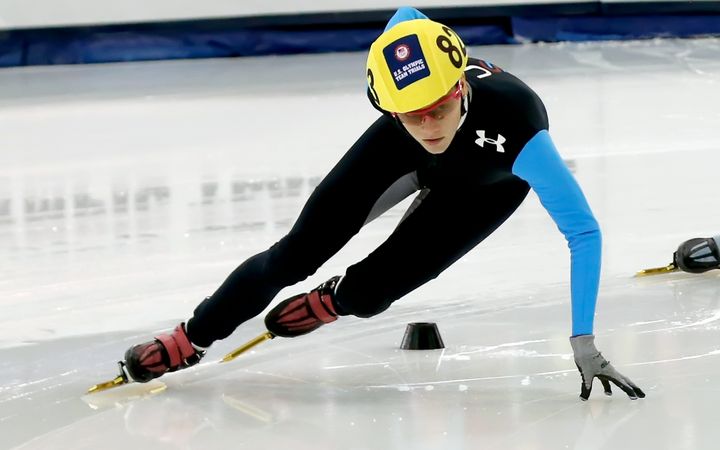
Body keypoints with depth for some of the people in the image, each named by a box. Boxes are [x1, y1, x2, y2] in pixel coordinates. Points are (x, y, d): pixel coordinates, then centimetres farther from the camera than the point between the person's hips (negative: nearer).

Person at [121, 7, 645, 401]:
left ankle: (329, 302, 30)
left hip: (485, 184, -2)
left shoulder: (516, 125, -48)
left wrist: (584, 344, -47)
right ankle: (191, 340, 18)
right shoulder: (400, 69, -39)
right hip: (404, 153, 2)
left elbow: (584, 231, -44)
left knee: (369, 290, -8)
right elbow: (406, 15, -14)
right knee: (297, 252, -1)